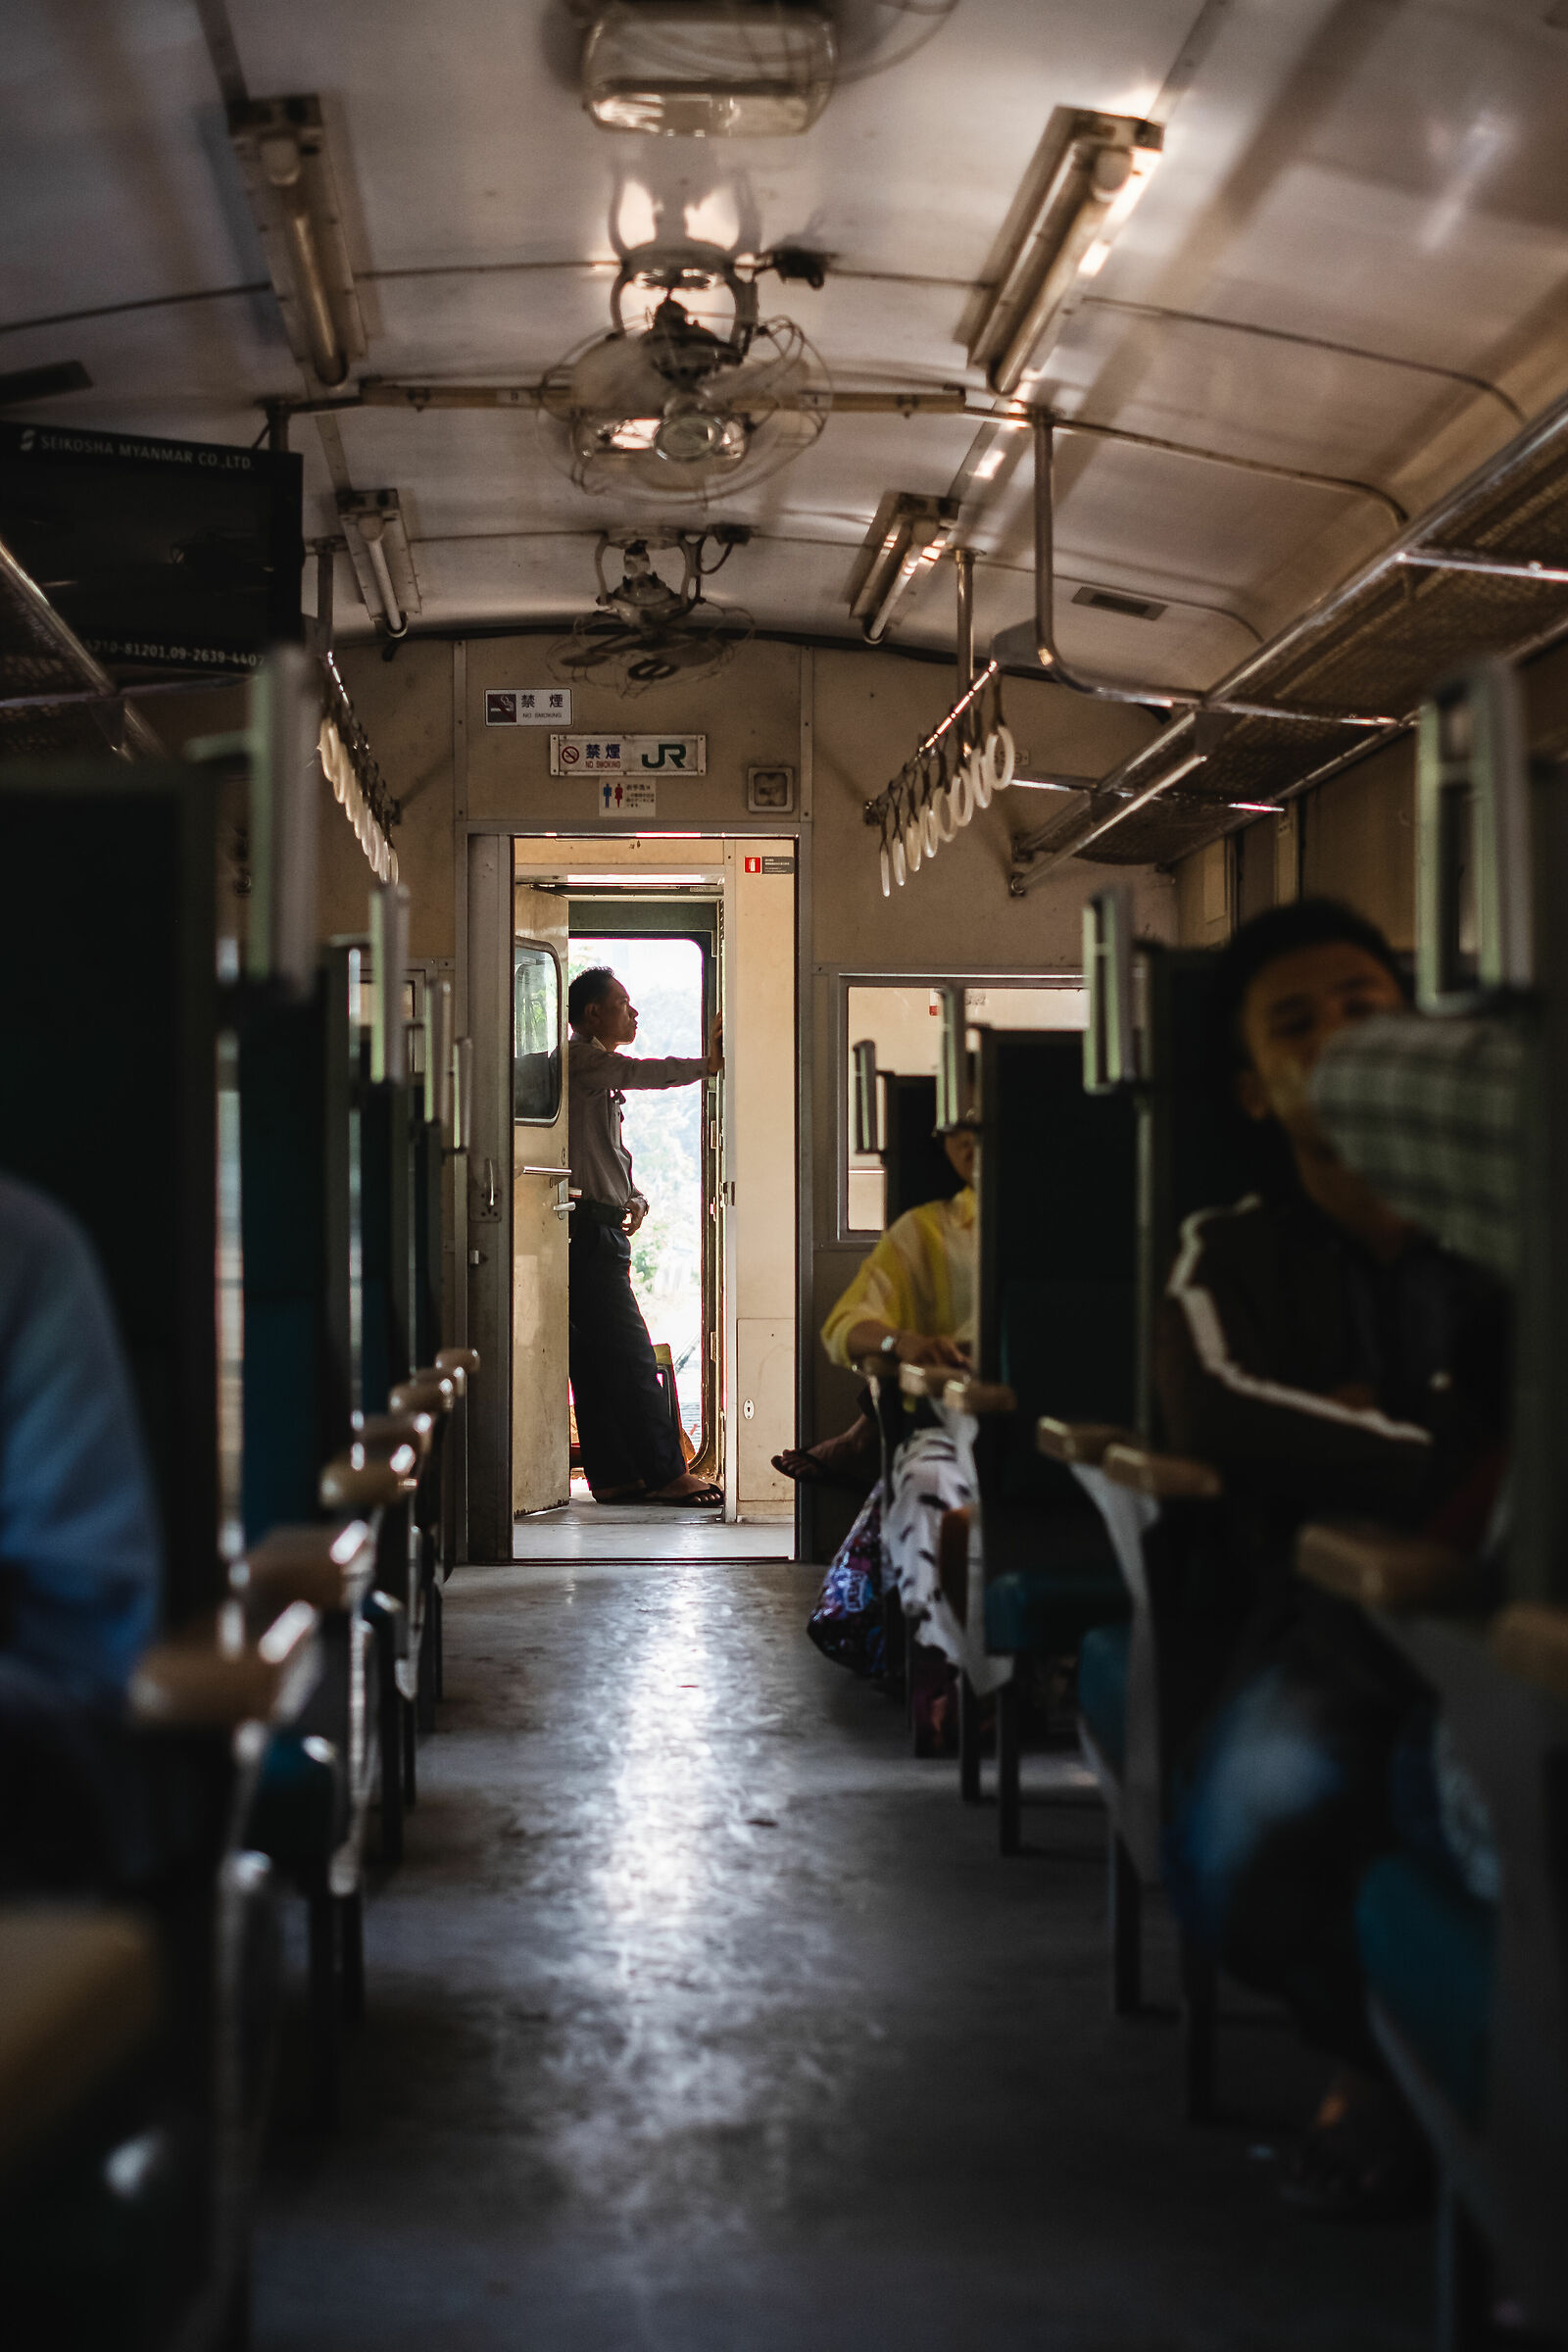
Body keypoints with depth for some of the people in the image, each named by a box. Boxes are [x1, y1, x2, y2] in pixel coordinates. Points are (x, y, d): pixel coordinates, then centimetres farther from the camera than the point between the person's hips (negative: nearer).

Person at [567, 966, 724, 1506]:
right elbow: (640, 1072, -22)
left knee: (598, 1361, 8)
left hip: (601, 1232, 10)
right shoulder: (579, 1057, -6)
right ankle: (664, 1473, -10)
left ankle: (613, 1476, 8)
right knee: (629, 1356, -10)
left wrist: (633, 1198, 10)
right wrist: (706, 1065, -14)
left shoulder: (601, 1073, 25)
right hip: (588, 1228, -10)